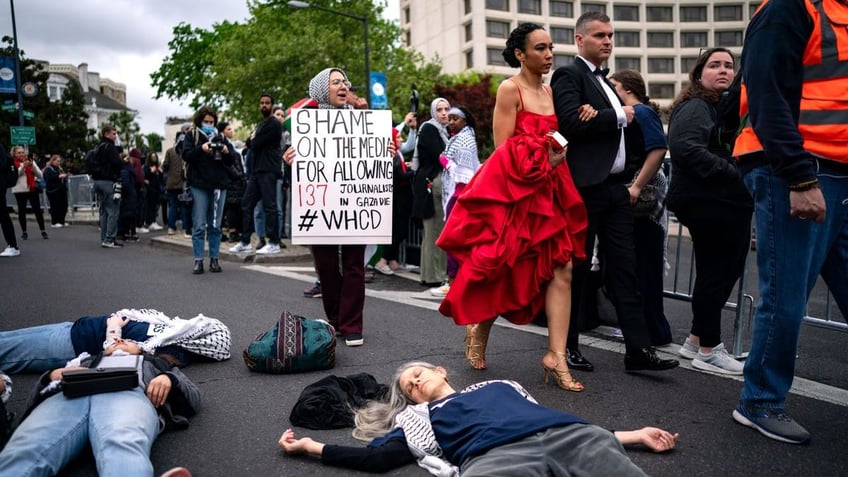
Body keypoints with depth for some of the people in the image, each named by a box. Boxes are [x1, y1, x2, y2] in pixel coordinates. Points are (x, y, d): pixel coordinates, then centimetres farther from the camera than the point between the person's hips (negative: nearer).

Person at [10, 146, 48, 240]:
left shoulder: (31, 161, 13)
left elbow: (41, 176, 9)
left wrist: (33, 167, -7)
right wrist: (23, 166, -18)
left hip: (32, 189, 2)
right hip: (20, 191, -2)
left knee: (37, 210, -3)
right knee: (22, 211, 3)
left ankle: (43, 231, 1)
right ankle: (24, 232, 11)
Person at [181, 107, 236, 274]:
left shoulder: (221, 137, 14)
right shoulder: (192, 136, 8)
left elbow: (233, 159, 9)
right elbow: (186, 155, -5)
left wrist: (227, 152, -13)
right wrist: (201, 149, -22)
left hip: (219, 185, 2)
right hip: (199, 185, -2)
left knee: (215, 226, 6)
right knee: (199, 225, -4)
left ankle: (214, 259, 12)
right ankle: (198, 261, 0)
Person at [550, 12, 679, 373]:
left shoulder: (605, 82, 22)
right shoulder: (569, 75, -4)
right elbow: (570, 123, -19)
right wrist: (618, 116, -10)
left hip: (615, 186, 8)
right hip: (586, 187, -8)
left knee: (624, 269, 4)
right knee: (576, 269, 1)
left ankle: (638, 350, 6)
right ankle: (567, 346, 14)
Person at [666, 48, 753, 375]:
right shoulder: (696, 107, -10)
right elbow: (686, 147, -26)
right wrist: (734, 174, -25)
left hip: (727, 202, 10)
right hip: (708, 203, -10)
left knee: (726, 271, 14)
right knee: (716, 273, -3)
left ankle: (698, 340, 25)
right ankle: (708, 351, 8)